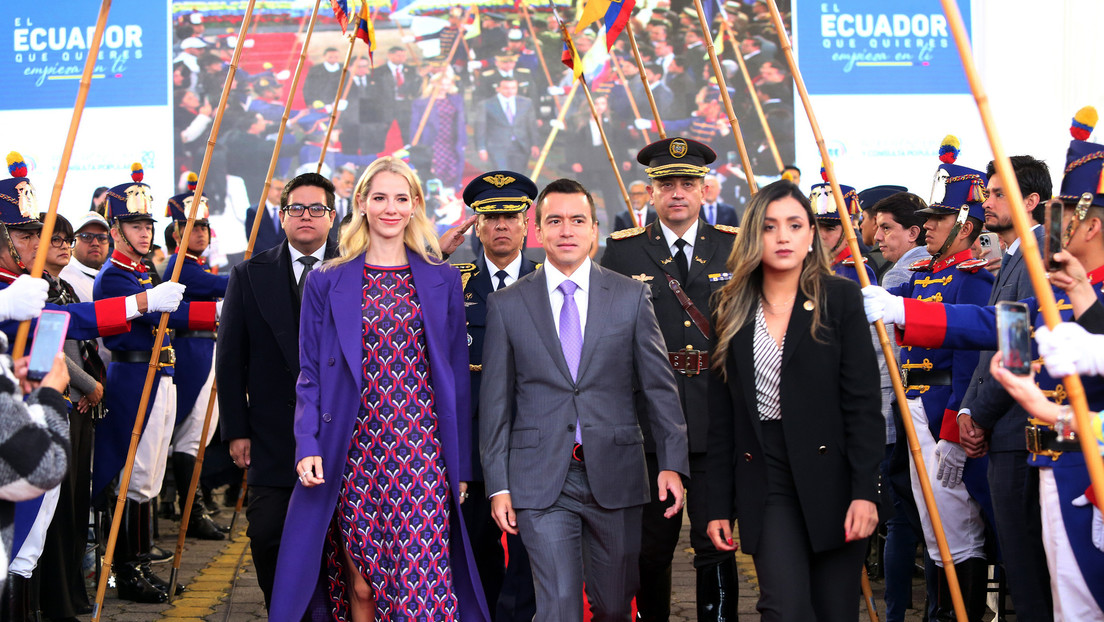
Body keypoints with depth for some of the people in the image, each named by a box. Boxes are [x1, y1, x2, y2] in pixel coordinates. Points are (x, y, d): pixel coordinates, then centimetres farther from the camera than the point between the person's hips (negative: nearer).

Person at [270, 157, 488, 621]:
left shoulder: (443, 281, 9)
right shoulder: (326, 282, 7)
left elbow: (458, 374, 10)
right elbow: (310, 374, 7)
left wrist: (461, 465, 7)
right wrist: (308, 444, -8)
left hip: (423, 457, 0)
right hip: (354, 456, 0)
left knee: (423, 582, -6)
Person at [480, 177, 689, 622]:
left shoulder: (631, 296, 5)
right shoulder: (507, 305, 4)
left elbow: (658, 385, 5)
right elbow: (495, 402, 5)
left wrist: (672, 462, -3)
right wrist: (498, 484, 0)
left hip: (615, 475, 1)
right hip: (541, 481, -1)